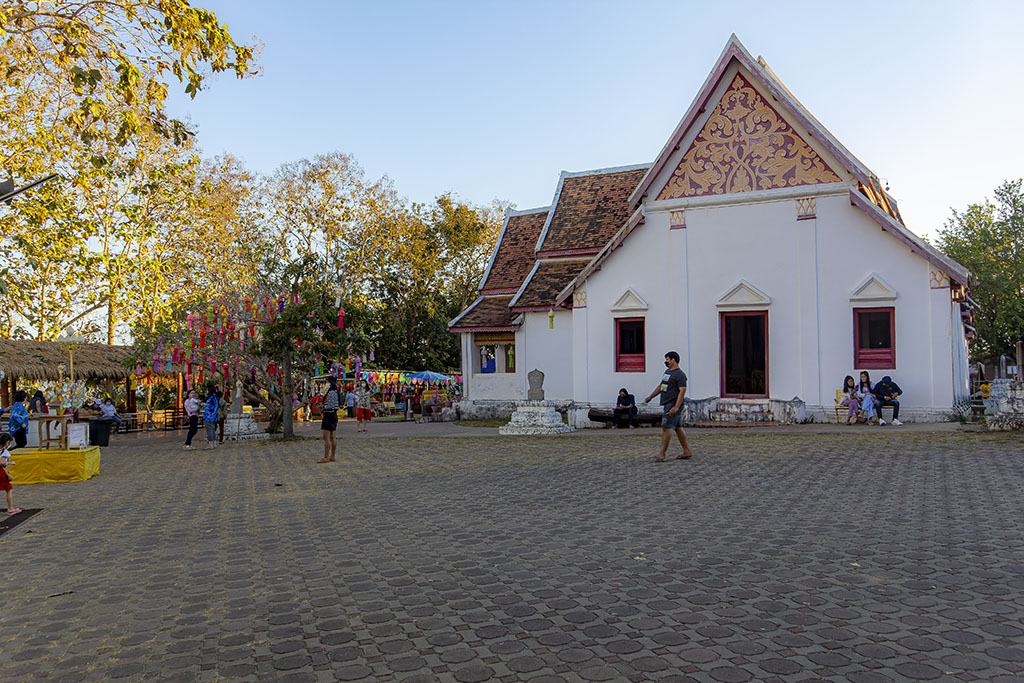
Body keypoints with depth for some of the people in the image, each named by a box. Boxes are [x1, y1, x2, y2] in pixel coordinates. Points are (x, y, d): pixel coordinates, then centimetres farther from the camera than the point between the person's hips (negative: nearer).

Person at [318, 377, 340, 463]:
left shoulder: (331, 392, -17)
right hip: (334, 415, 10)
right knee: (332, 437, 12)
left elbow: (330, 406, -20)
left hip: (328, 415, -10)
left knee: (326, 438, -7)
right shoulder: (335, 392, 12)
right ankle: (332, 456, 16)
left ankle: (326, 458, -6)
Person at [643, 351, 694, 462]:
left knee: (666, 427, -11)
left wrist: (676, 407, -26)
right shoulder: (667, 372, 18)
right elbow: (660, 386, 27)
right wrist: (650, 397, 23)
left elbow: (682, 391, -20)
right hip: (667, 405, 10)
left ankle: (662, 454, -10)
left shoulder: (679, 374, -12)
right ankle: (687, 452, 18)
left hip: (674, 405, -10)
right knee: (678, 428, 12)